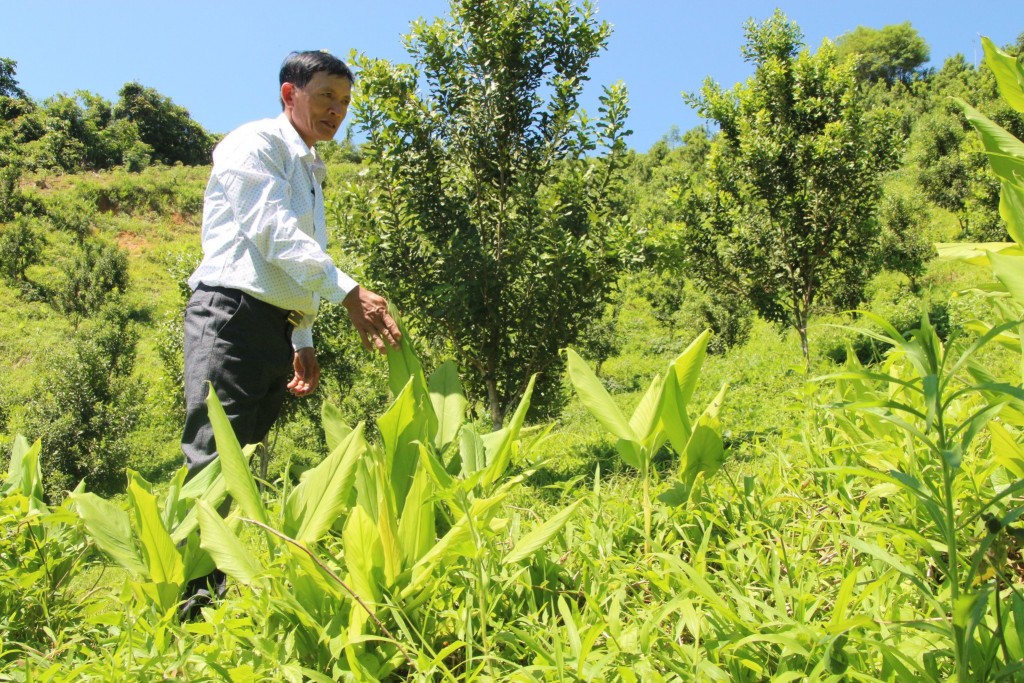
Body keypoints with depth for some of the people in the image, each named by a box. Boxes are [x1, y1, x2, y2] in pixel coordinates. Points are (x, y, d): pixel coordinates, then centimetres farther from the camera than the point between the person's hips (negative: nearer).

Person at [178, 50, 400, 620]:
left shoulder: (313, 172, 25)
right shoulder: (254, 145, 0)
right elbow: (274, 231, -17)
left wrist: (304, 342, 21)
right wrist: (350, 293, -27)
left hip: (279, 329, 8)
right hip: (233, 316, -8)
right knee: (215, 461, -16)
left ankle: (211, 592, 11)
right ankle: (189, 598, -15)